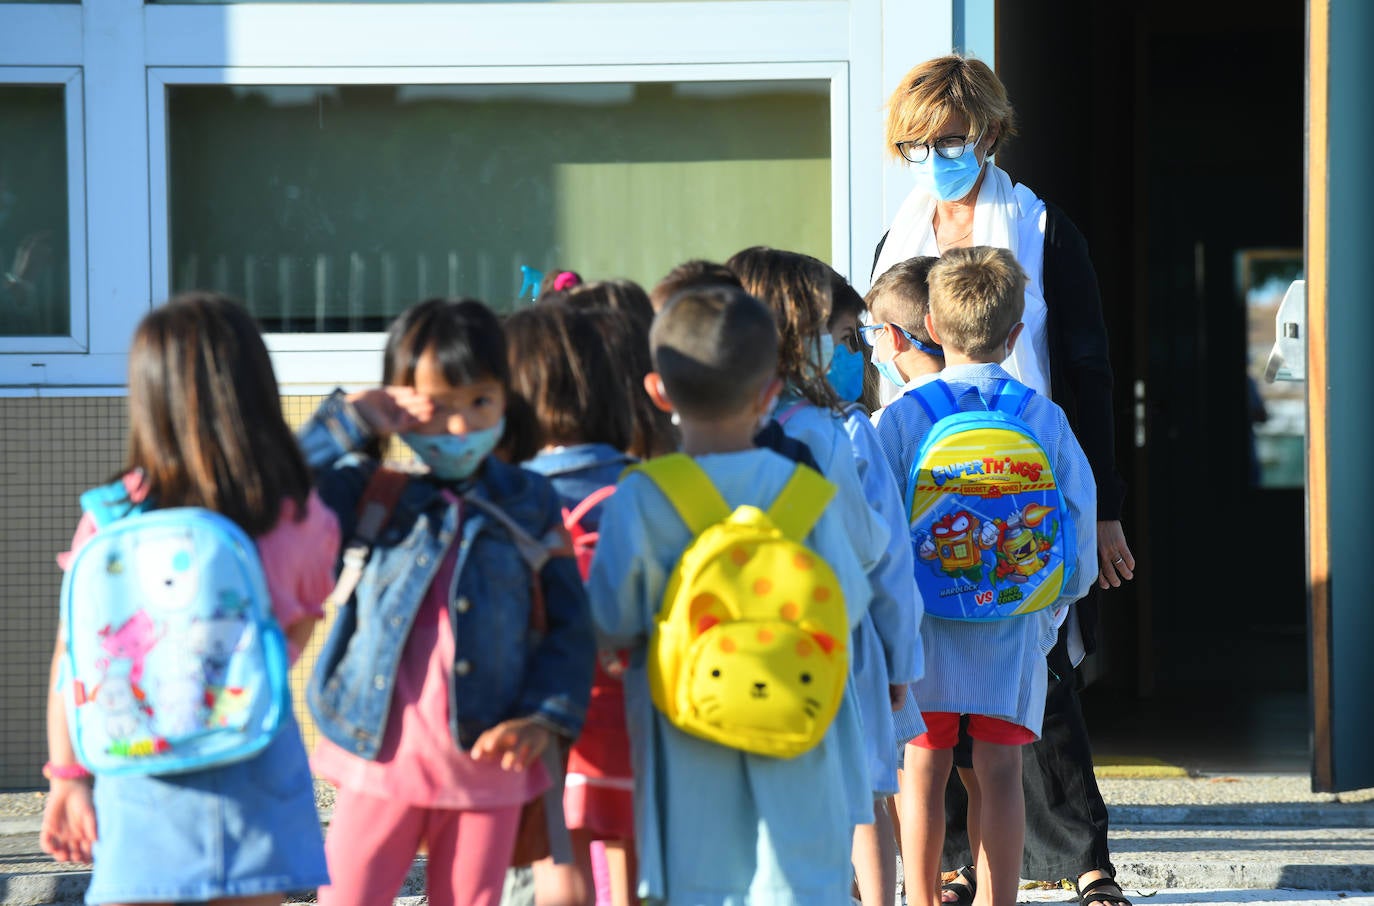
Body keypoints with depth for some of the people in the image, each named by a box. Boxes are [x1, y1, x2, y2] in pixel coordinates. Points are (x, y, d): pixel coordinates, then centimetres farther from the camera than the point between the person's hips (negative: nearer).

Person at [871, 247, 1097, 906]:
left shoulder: (899, 419, -6)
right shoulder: (1044, 419, -1)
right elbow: (1079, 522, 3)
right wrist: (1056, 604, 16)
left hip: (923, 628, -1)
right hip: (1014, 629, 1)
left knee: (924, 770, 8)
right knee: (999, 771, 5)